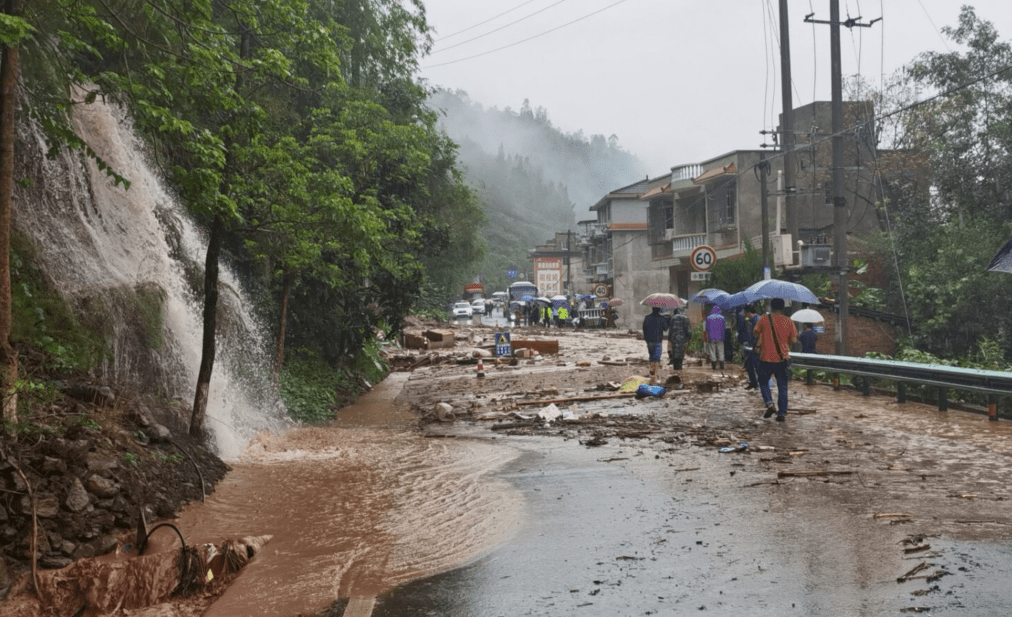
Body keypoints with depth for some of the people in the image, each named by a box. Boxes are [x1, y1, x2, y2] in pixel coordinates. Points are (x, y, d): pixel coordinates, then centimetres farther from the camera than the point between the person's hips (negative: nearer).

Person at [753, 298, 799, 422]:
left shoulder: (764, 319, -6)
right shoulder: (789, 321, -1)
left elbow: (756, 334, -2)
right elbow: (793, 340, 0)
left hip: (766, 358, -1)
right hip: (782, 358, 2)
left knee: (763, 383, 16)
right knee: (782, 387, 9)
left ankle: (769, 403, -6)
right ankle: (782, 413, 8)